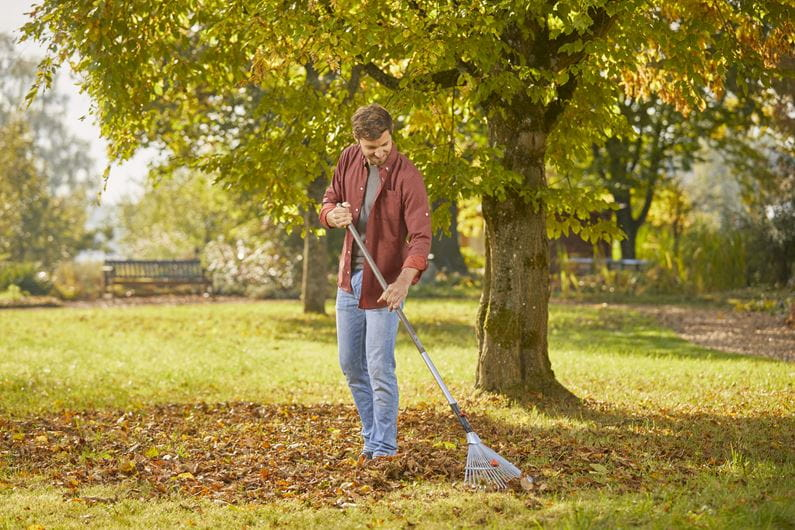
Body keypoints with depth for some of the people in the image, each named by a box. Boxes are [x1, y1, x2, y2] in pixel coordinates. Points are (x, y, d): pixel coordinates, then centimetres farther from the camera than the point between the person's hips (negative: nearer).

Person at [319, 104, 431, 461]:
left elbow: (420, 237, -25)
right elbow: (327, 204, 9)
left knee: (380, 369, -8)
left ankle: (384, 448, 1)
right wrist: (334, 214, -17)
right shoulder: (348, 160, -1)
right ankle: (372, 437, 26)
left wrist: (404, 281, -41)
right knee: (351, 365, 13)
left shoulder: (407, 177, -18)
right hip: (349, 278, 6)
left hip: (384, 284, -6)